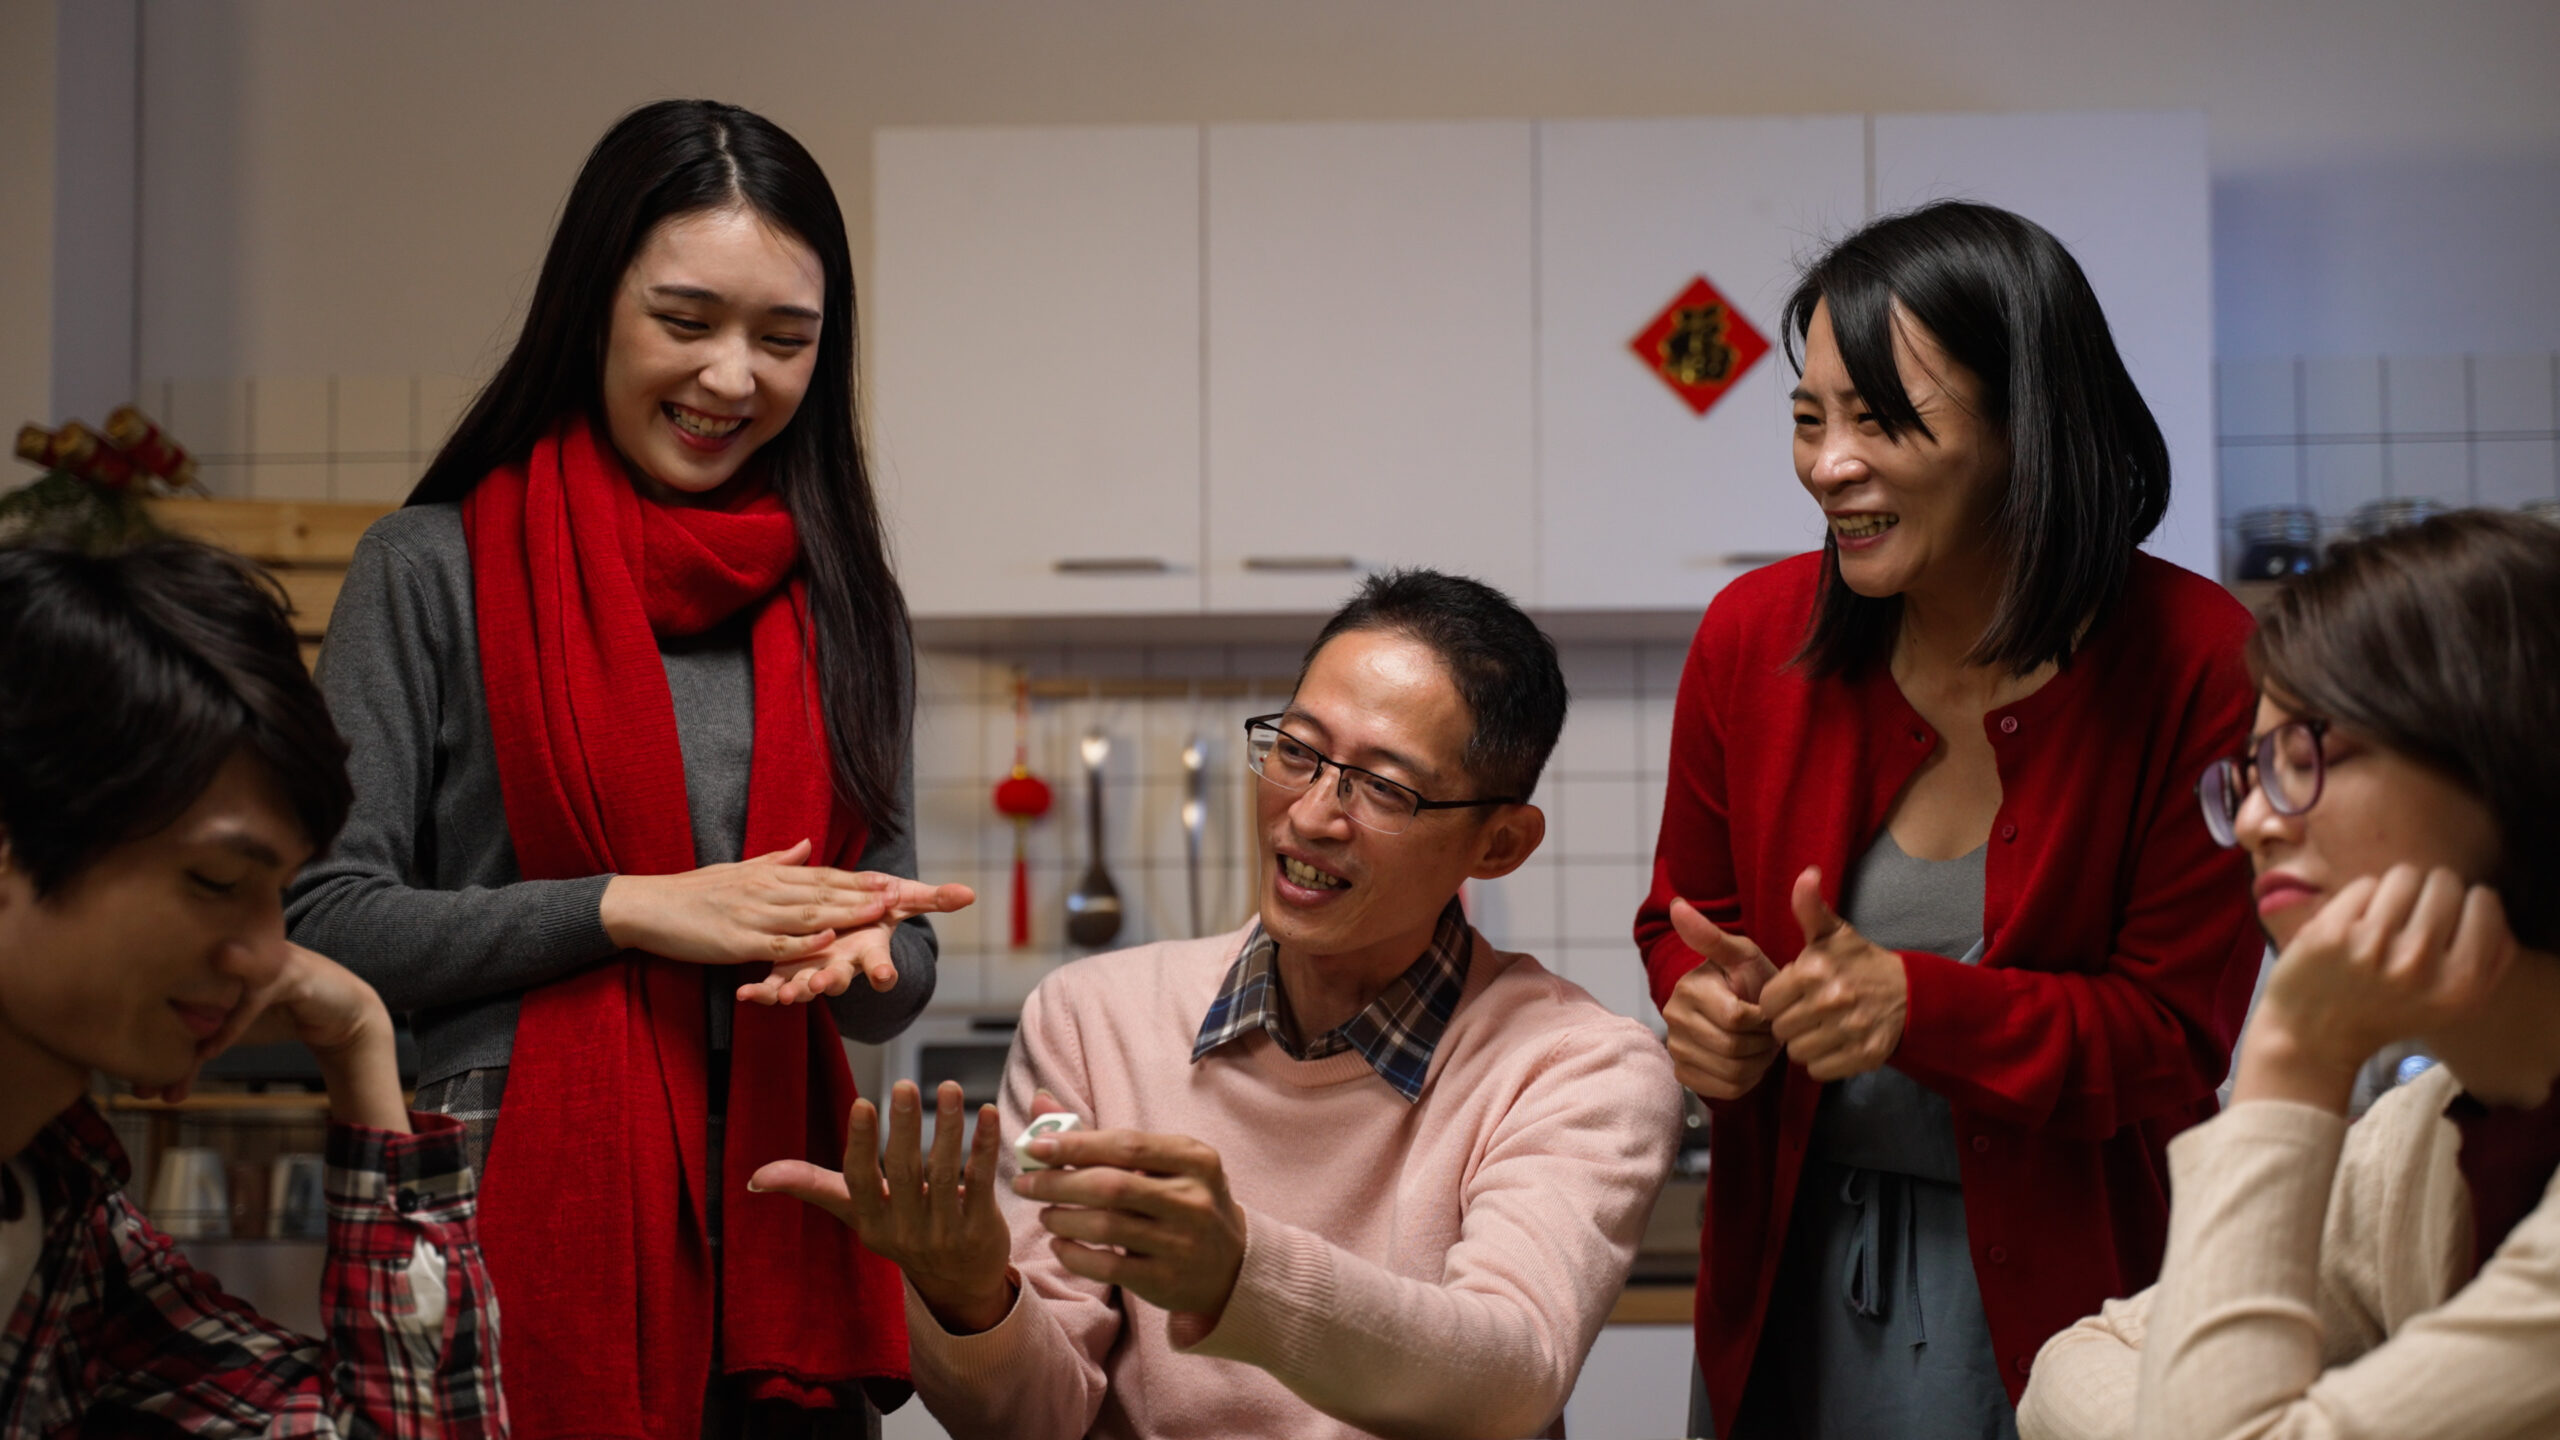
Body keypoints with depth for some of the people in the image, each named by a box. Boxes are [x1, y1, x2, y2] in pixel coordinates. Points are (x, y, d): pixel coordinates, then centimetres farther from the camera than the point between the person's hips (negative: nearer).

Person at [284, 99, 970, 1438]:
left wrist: (858, 953, -10)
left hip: (774, 1230, 4)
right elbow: (323, 921, -8)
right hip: (516, 1215, -4)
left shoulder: (838, 595, 10)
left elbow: (903, 973, 12)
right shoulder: (436, 566, -2)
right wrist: (632, 910, -14)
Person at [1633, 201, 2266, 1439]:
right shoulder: (1755, 636, -6)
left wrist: (1918, 1004, -27)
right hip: (1787, 1264, 3)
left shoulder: (2197, 662, -15)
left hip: (2061, 1274, -3)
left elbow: (2175, 1037, -13)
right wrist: (1703, 1001, -14)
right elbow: (1685, 915, 9)